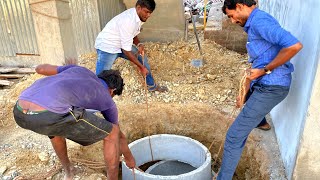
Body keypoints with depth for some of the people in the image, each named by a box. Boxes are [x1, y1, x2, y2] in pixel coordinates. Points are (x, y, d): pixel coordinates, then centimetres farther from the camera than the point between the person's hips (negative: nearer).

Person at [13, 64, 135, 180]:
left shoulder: (80, 69, 33)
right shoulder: (107, 102, 23)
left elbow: (40, 69, 38)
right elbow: (118, 135, 33)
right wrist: (129, 158, 51)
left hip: (20, 112, 7)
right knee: (111, 133, 14)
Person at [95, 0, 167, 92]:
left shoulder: (139, 16, -7)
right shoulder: (128, 21, -33)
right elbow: (126, 51, -29)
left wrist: (139, 44, -10)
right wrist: (141, 67, -20)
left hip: (122, 44, 9)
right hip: (107, 46, -9)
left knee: (142, 58, 12)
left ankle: (152, 85, 29)